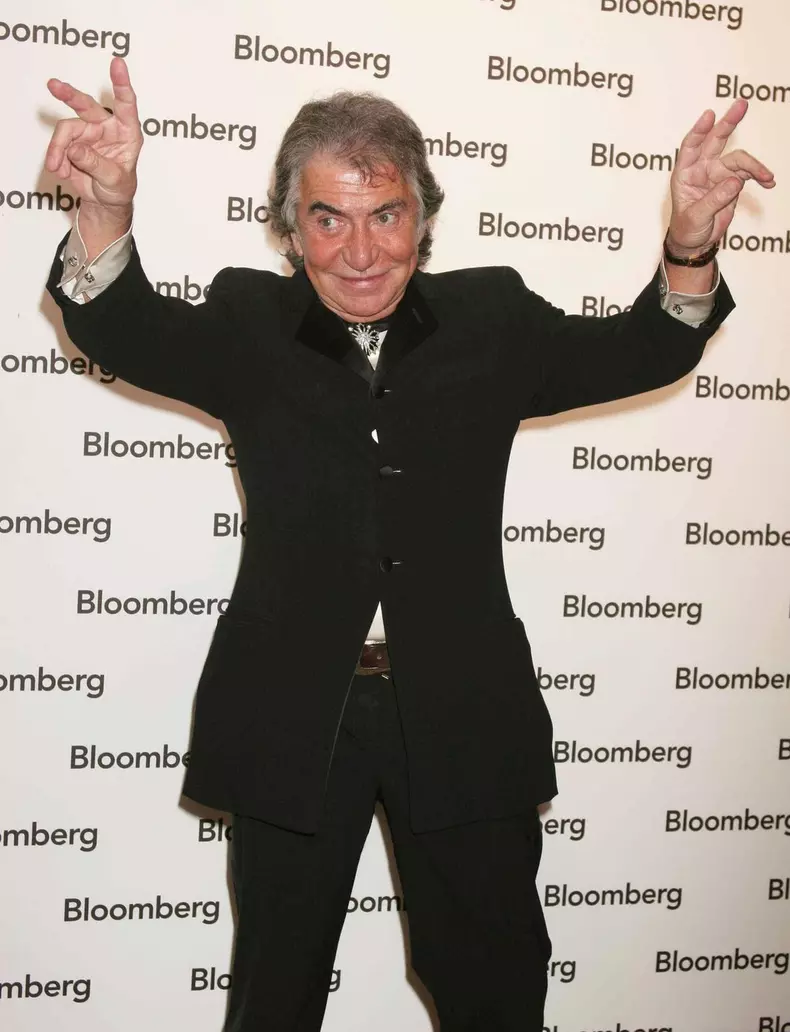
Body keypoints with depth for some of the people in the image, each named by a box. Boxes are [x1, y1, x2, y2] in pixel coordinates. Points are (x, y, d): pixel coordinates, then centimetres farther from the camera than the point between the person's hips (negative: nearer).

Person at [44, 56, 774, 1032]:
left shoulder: (490, 318, 4)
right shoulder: (248, 324, 1)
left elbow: (639, 352, -2)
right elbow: (123, 331, -13)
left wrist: (690, 243, -24)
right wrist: (107, 208, -36)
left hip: (460, 717, 1)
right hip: (293, 719, 0)